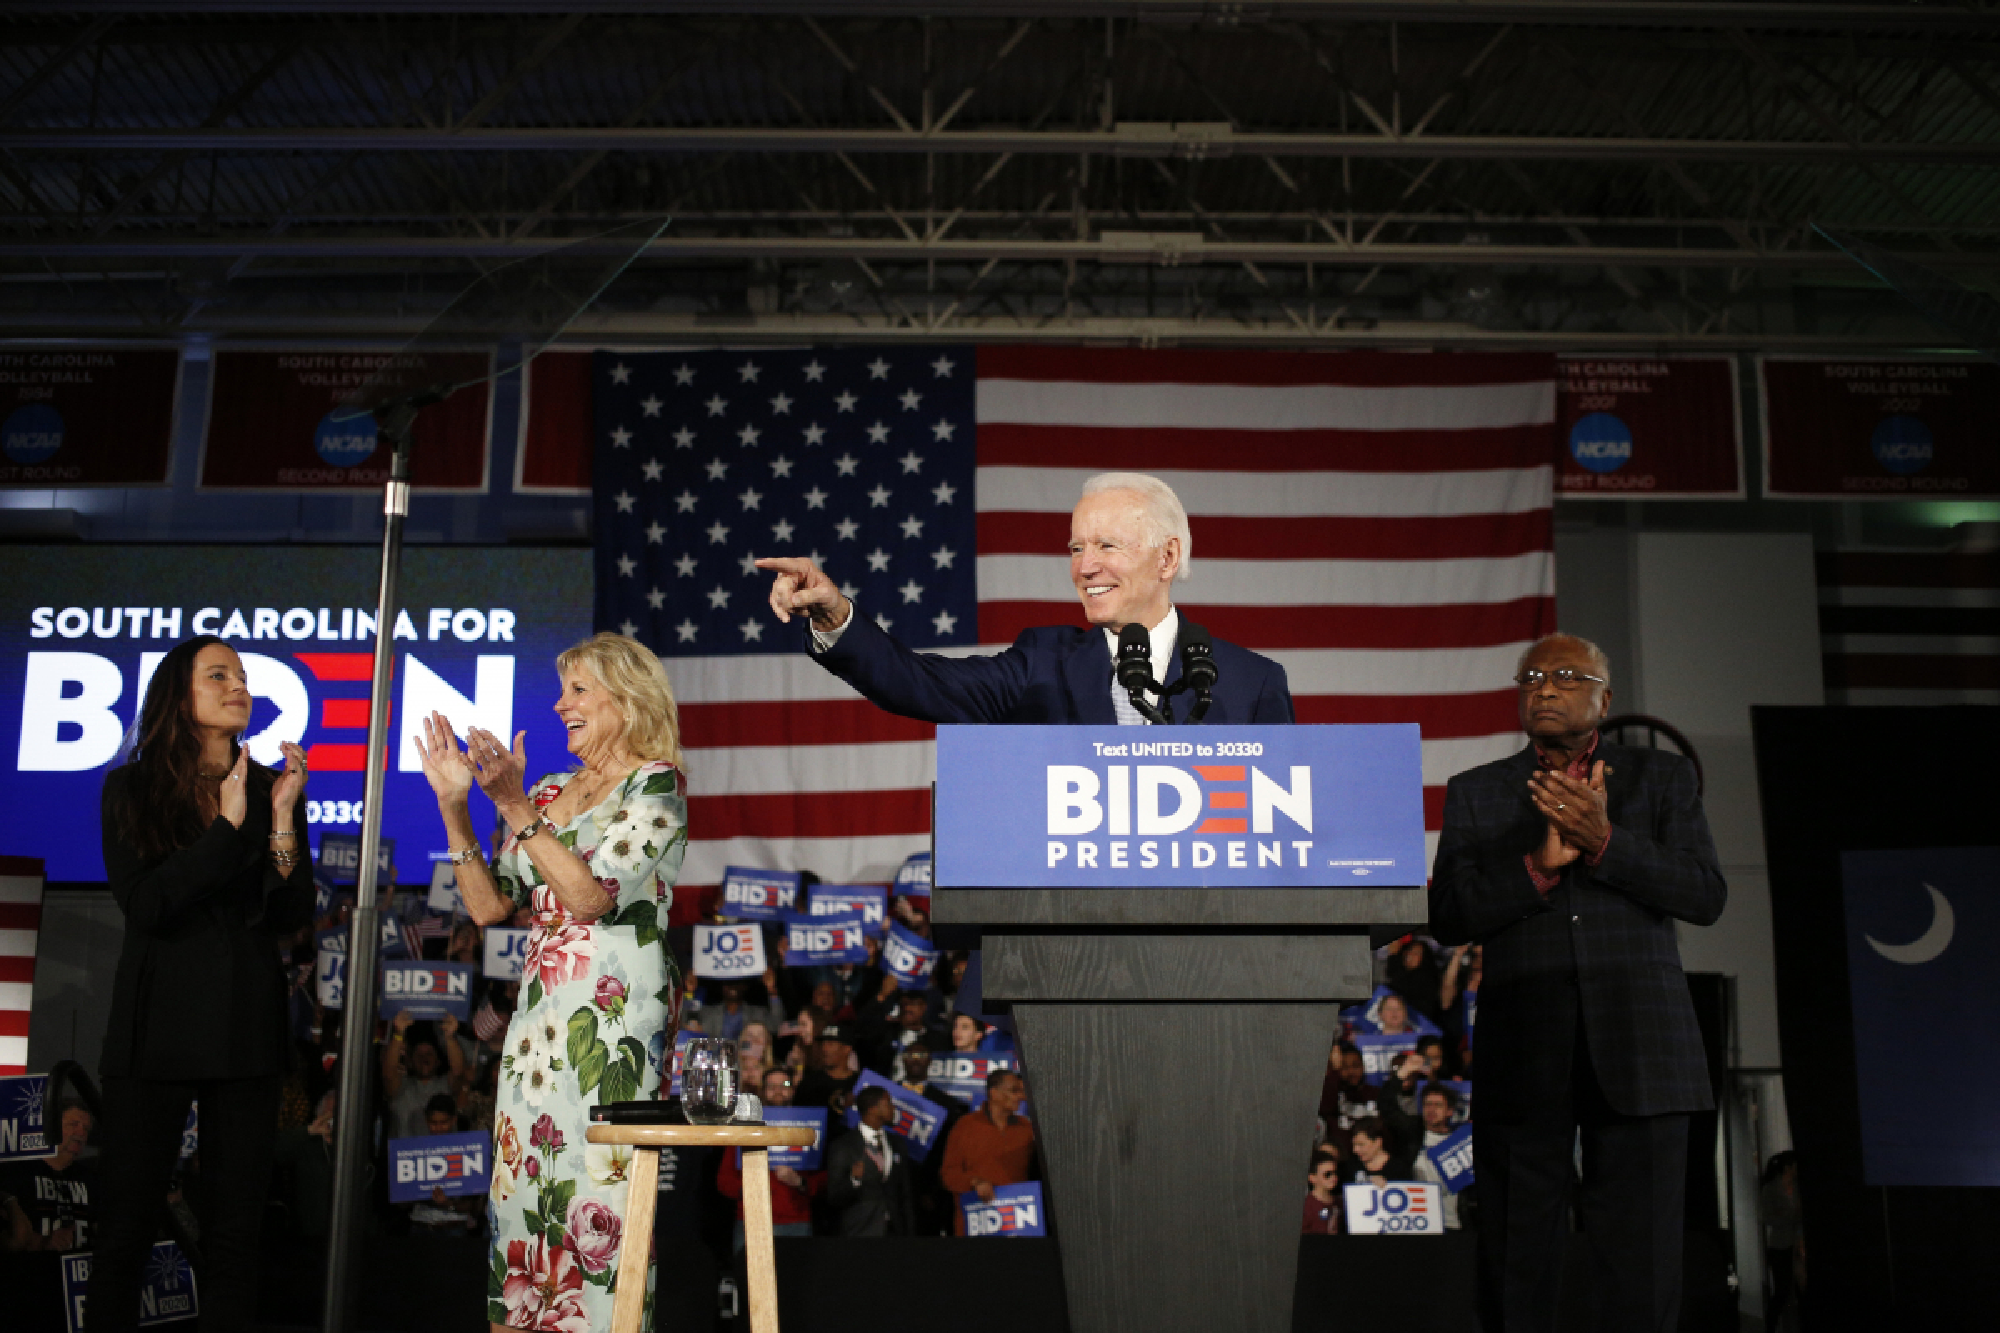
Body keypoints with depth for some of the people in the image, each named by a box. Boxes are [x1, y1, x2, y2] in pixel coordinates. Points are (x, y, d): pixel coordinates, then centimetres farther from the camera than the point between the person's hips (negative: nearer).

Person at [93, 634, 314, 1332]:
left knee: (236, 1222, 6)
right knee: (126, 1215, 1)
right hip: (157, 1020, -2)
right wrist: (229, 826, -14)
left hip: (247, 1023, 2)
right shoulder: (129, 788, 3)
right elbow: (143, 905, -10)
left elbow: (292, 915, -1)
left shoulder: (274, 789, 6)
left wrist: (282, 819, -13)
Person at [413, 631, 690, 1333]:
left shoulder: (656, 784, -3)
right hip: (538, 1013, 7)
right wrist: (453, 804, 3)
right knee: (525, 1189, 6)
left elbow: (589, 896, -16)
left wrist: (514, 805, -20)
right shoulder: (550, 790, 16)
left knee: (594, 1186, -8)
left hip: (614, 1018, -7)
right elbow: (489, 906, 11)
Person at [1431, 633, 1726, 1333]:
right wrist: (1538, 865, -12)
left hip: (1638, 1047, 0)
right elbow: (1448, 916, 2)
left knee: (1642, 1263, 0)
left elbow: (1706, 895, 0)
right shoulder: (1475, 793, 12)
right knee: (1516, 1264, 3)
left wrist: (1604, 841, -14)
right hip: (1522, 1054, 0)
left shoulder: (1662, 777, 12)